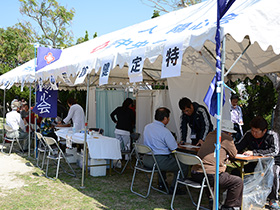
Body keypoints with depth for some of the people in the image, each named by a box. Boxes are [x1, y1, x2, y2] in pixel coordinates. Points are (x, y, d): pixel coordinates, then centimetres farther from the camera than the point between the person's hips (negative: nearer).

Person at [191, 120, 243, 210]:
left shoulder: (210, 135, 17)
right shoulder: (226, 138, -2)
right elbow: (234, 154, 11)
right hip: (210, 176, -8)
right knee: (238, 181, 6)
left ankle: (211, 200, 37)